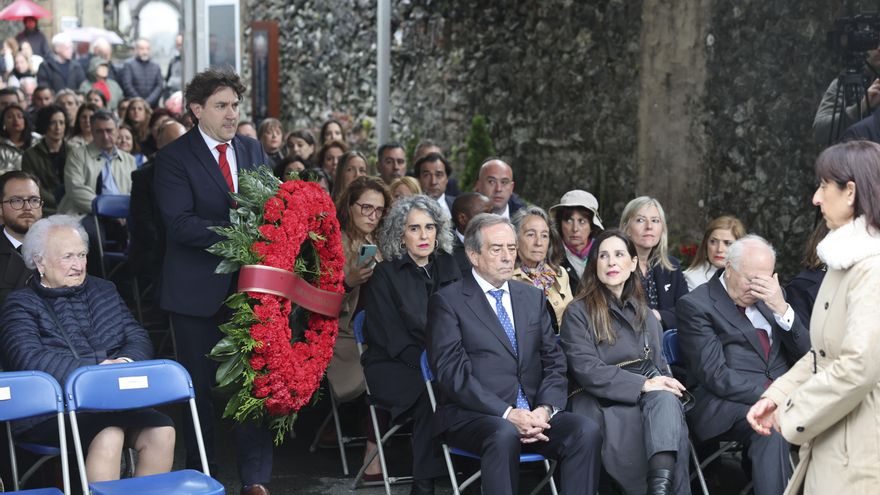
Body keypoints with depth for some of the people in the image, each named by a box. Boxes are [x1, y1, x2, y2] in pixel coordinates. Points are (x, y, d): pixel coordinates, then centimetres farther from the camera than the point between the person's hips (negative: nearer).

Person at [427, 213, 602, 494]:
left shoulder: (533, 297, 19)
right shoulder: (447, 301, 2)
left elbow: (554, 363, 14)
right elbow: (451, 373, -9)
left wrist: (545, 409, -7)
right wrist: (506, 414, -18)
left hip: (534, 414, 5)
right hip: (473, 415, -5)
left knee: (587, 431, -23)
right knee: (505, 435, -37)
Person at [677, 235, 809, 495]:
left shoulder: (768, 298, 18)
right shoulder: (695, 305, -1)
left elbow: (805, 353, 11)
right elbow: (715, 375, -10)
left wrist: (782, 308, -5)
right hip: (725, 405, -6)